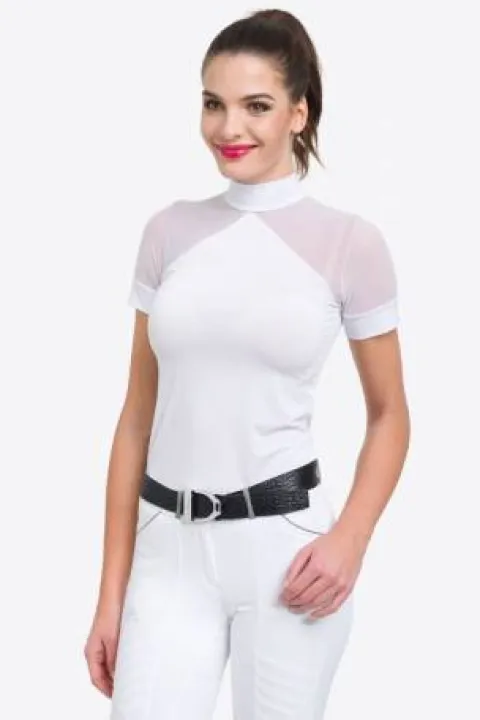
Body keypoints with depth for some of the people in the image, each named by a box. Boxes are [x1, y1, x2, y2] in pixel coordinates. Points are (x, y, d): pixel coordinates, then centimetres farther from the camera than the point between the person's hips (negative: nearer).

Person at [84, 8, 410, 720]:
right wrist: (111, 593, 4)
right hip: (170, 544, 2)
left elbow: (388, 416, 5)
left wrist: (349, 540, -11)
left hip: (284, 540, -2)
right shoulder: (169, 231, 3)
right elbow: (138, 417, 6)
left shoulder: (351, 242, -3)